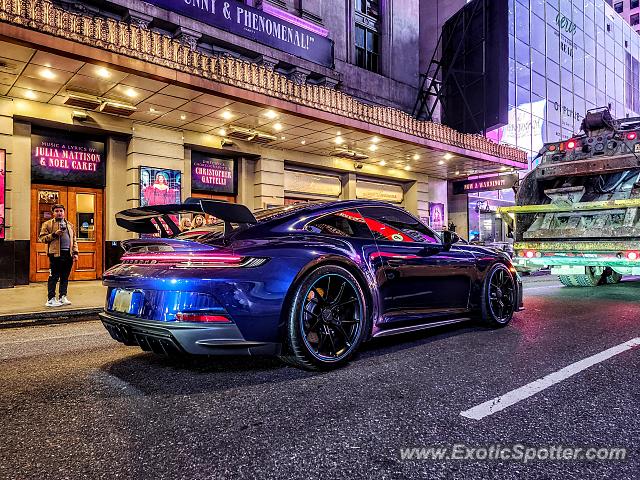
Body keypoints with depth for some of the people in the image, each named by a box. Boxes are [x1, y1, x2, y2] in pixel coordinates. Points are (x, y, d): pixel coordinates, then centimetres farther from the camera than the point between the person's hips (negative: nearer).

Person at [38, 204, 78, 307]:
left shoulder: (70, 225, 18)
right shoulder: (48, 224, 5)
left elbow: (74, 240, 18)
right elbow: (42, 238, -3)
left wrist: (75, 252, 8)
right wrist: (54, 234, -16)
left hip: (68, 254, 5)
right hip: (56, 254, -4)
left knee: (65, 277, 9)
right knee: (54, 277, -3)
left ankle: (63, 297, 17)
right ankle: (51, 299, 3)